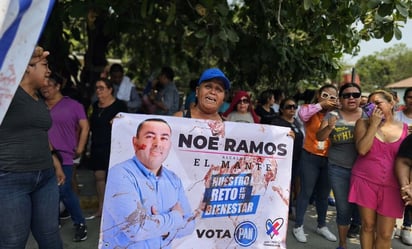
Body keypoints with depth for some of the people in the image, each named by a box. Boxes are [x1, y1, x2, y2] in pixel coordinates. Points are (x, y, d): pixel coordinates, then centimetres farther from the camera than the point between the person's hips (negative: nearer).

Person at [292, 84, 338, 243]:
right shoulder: (311, 111, -5)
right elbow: (302, 113, -26)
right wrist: (321, 105, -24)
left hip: (328, 159, 4)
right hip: (310, 158, -4)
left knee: (324, 194, 16)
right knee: (306, 192, 2)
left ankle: (322, 226, 33)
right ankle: (298, 226, 15)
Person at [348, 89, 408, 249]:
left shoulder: (405, 128, 4)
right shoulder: (364, 123, 1)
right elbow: (362, 150, -14)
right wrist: (374, 124, -13)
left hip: (391, 187, 1)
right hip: (365, 182, 0)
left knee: (385, 234, 4)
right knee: (367, 226, 10)